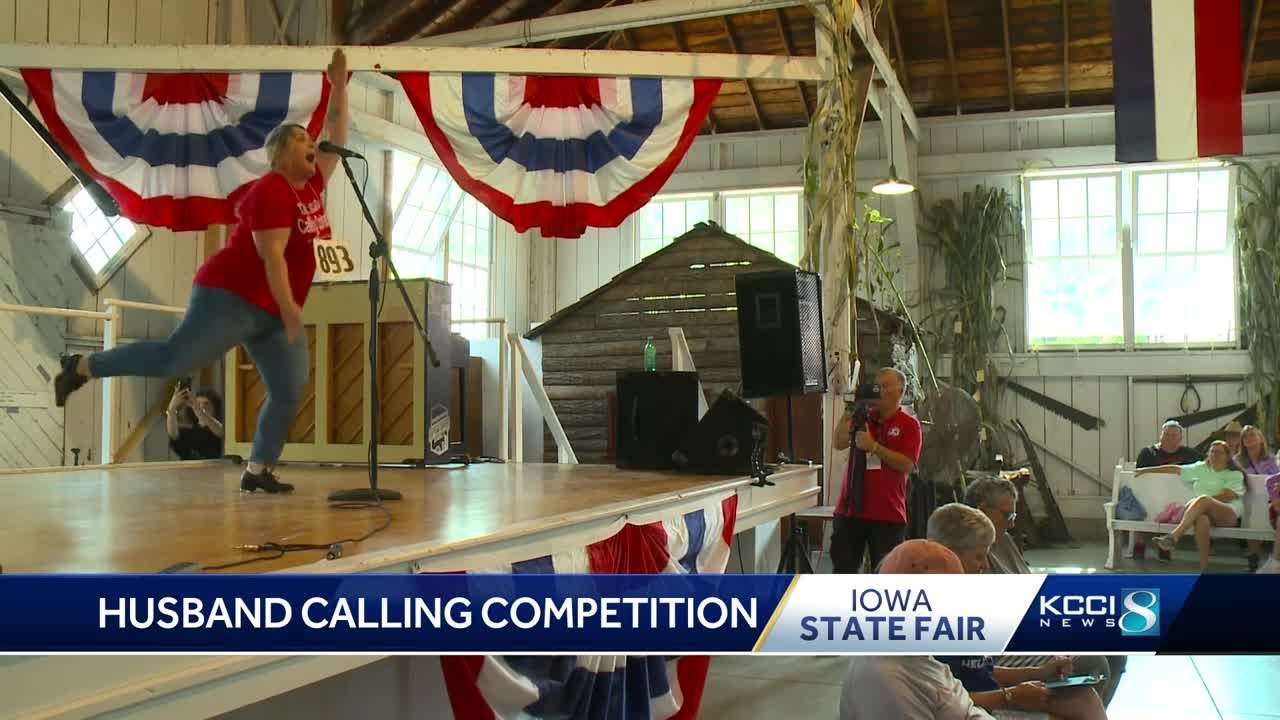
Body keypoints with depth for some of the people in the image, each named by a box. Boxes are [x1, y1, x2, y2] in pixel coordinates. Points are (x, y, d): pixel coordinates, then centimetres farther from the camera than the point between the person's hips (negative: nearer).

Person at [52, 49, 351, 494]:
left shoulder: (311, 183, 12)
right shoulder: (271, 191, -13)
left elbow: (338, 137, 18)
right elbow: (271, 254, -20)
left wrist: (339, 86, 11)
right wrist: (289, 307, -24)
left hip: (273, 312, 8)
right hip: (233, 296, -8)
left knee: (289, 393, -2)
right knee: (175, 358, -11)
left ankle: (257, 472, 1)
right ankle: (83, 367, 8)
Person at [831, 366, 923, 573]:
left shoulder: (909, 424, -1)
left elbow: (907, 465, -12)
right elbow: (839, 444, -1)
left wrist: (873, 446, -18)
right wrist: (848, 413, -11)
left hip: (888, 514, -4)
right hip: (849, 509, 4)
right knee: (842, 569, 7)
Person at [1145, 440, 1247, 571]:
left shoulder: (1235, 475, 12)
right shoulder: (1201, 468, 25)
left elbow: (1226, 497, -5)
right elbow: (1175, 469, 27)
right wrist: (1147, 470, 25)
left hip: (1229, 515, -3)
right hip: (1203, 511, 3)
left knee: (1203, 499, -38)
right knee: (1201, 518, -40)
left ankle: (1173, 537, -50)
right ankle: (1204, 566, -46)